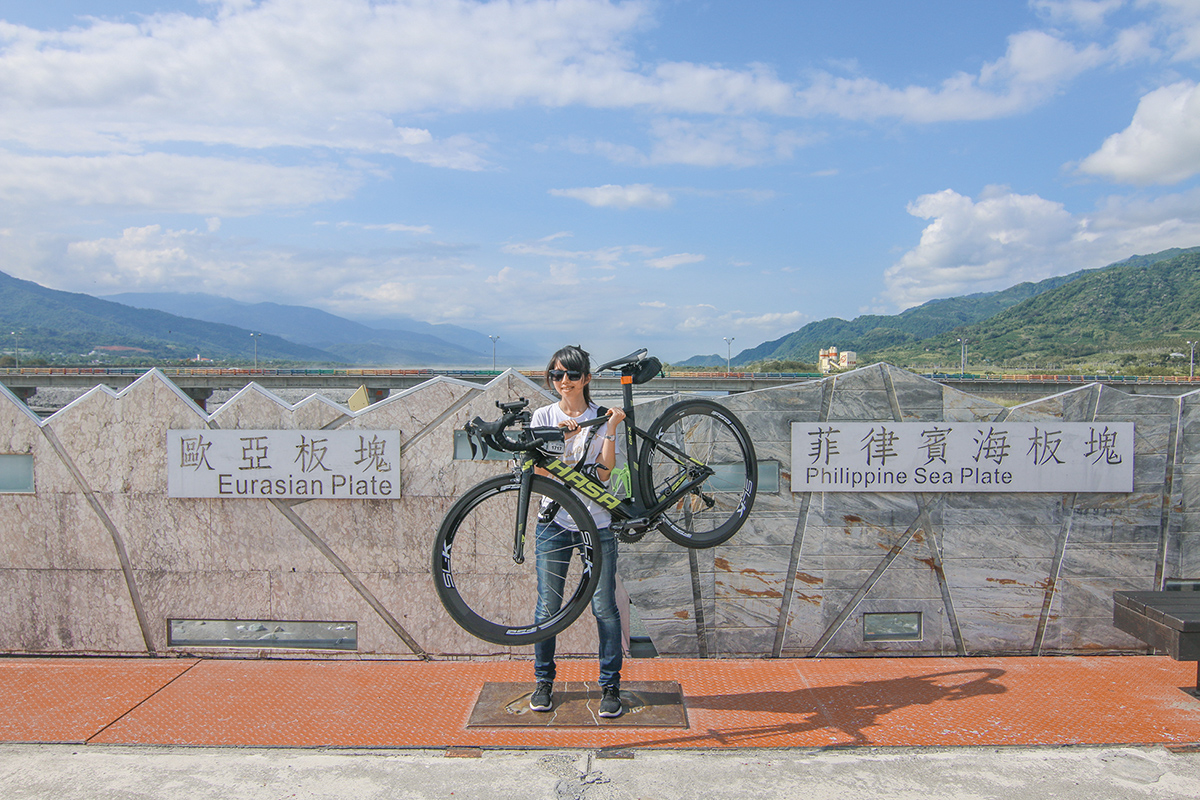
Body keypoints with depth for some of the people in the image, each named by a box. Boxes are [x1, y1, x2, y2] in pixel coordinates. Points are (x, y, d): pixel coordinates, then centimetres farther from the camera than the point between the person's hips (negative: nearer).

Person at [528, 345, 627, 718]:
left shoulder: (601, 417, 1)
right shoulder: (544, 417, 4)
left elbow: (604, 471, -8)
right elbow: (541, 472, -5)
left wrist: (611, 430, -18)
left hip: (596, 523, -1)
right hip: (554, 522, 1)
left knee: (604, 607, 1)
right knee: (548, 606, 7)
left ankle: (610, 686, 15)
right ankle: (544, 681, 25)